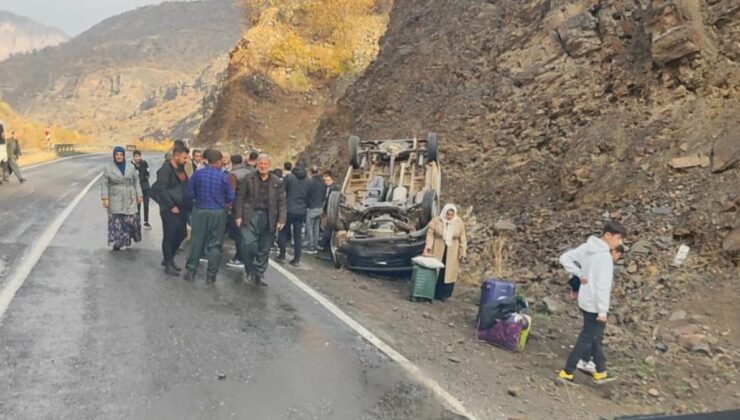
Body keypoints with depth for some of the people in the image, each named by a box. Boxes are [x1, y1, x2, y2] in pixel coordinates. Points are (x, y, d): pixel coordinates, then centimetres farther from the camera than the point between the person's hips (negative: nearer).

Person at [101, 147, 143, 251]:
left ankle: (129, 238, 19)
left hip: (129, 199, 2)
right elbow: (105, 184, 0)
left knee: (132, 219, -1)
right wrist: (105, 198, -8)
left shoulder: (131, 167, 6)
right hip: (115, 199, -1)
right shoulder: (108, 168, 1)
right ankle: (117, 242, 3)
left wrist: (139, 195, 4)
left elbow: (136, 182, 9)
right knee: (116, 221, -2)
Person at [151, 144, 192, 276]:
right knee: (169, 236, 2)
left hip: (180, 208, 8)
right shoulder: (166, 169, -14)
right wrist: (171, 206, -16)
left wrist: (188, 204, 3)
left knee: (181, 234, 13)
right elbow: (161, 190, -20)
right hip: (169, 209, -8)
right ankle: (168, 264, 13)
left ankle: (168, 259, 30)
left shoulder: (181, 169, 11)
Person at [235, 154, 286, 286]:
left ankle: (259, 274, 19)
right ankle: (249, 270, 13)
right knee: (249, 244, -10)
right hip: (250, 216, -1)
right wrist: (239, 215, -5)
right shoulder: (248, 179, 2)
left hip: (268, 218, 2)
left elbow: (282, 203, 3)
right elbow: (240, 198, 2)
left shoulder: (277, 182, 5)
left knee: (264, 249, 7)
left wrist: (281, 219, -7)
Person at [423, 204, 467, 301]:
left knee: (449, 272, 1)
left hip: (452, 252, 1)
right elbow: (430, 234, -5)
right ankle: (434, 293, 11)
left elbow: (462, 239, 2)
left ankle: (445, 294, 10)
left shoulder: (459, 223, -2)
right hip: (438, 251, -1)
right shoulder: (436, 221, -7)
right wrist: (428, 245, -18)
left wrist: (462, 252, 0)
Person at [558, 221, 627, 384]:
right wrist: (603, 311, -19)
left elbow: (565, 258, 6)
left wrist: (580, 274, 3)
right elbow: (602, 286, -24)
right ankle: (567, 372, 9)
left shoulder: (587, 247, 2)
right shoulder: (605, 256, -23)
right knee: (586, 339, 3)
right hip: (595, 305, -9)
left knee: (595, 337, 19)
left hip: (585, 301, 9)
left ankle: (601, 372, 32)